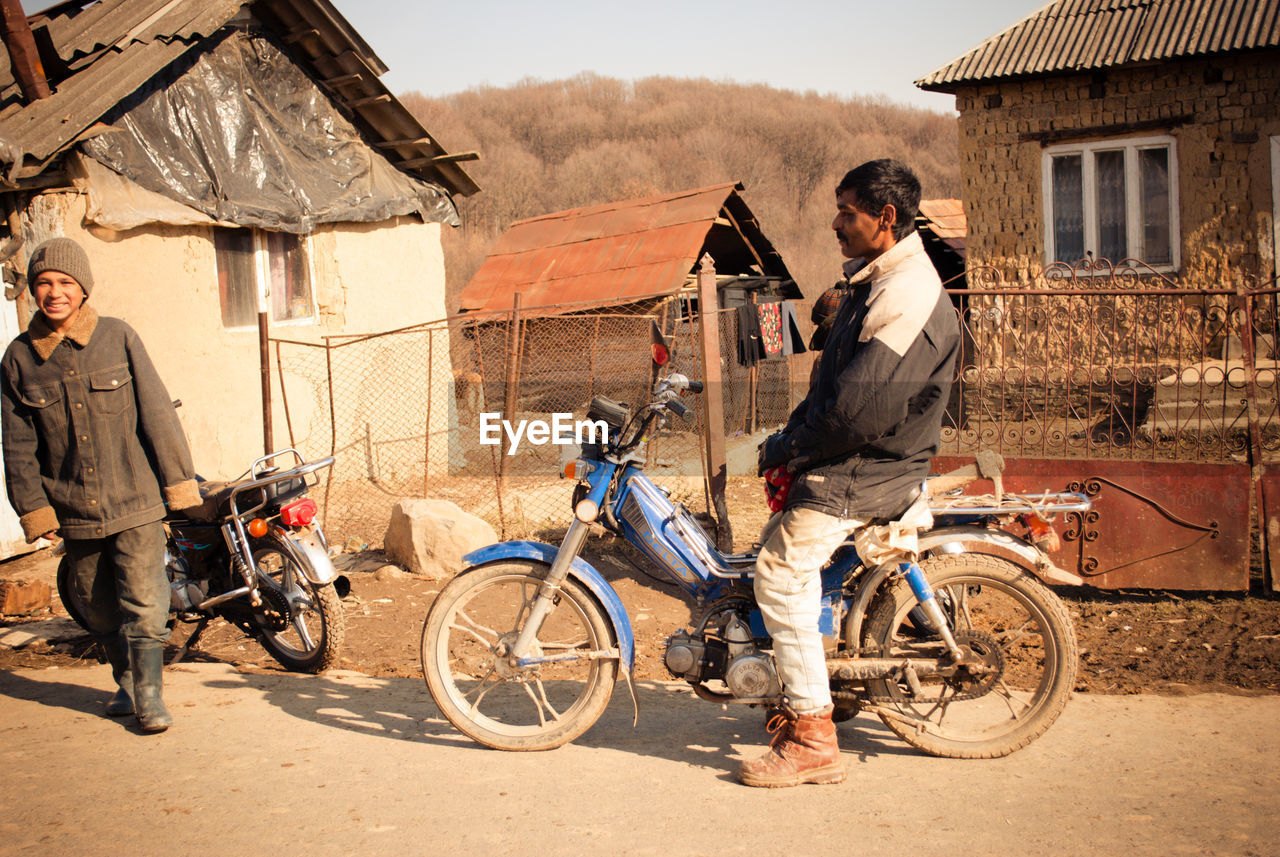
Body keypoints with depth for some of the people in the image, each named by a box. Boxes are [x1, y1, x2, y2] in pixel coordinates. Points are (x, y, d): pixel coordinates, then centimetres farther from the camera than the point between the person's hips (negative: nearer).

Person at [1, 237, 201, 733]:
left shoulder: (118, 338, -3)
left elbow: (156, 413, 0)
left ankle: (149, 692, 7)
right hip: (73, 512, 3)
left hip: (135, 504, -3)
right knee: (99, 609, 14)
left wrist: (178, 482, -1)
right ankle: (126, 682, 32)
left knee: (143, 603, -5)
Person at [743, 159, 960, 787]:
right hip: (848, 463, 11)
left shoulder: (907, 296, -22)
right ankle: (802, 700, 27)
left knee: (781, 571, -16)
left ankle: (813, 740, -11)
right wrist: (790, 436, 7)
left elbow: (858, 410, -27)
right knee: (776, 555, 17)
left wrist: (786, 449, -14)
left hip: (867, 472, -11)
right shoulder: (874, 282, 14)